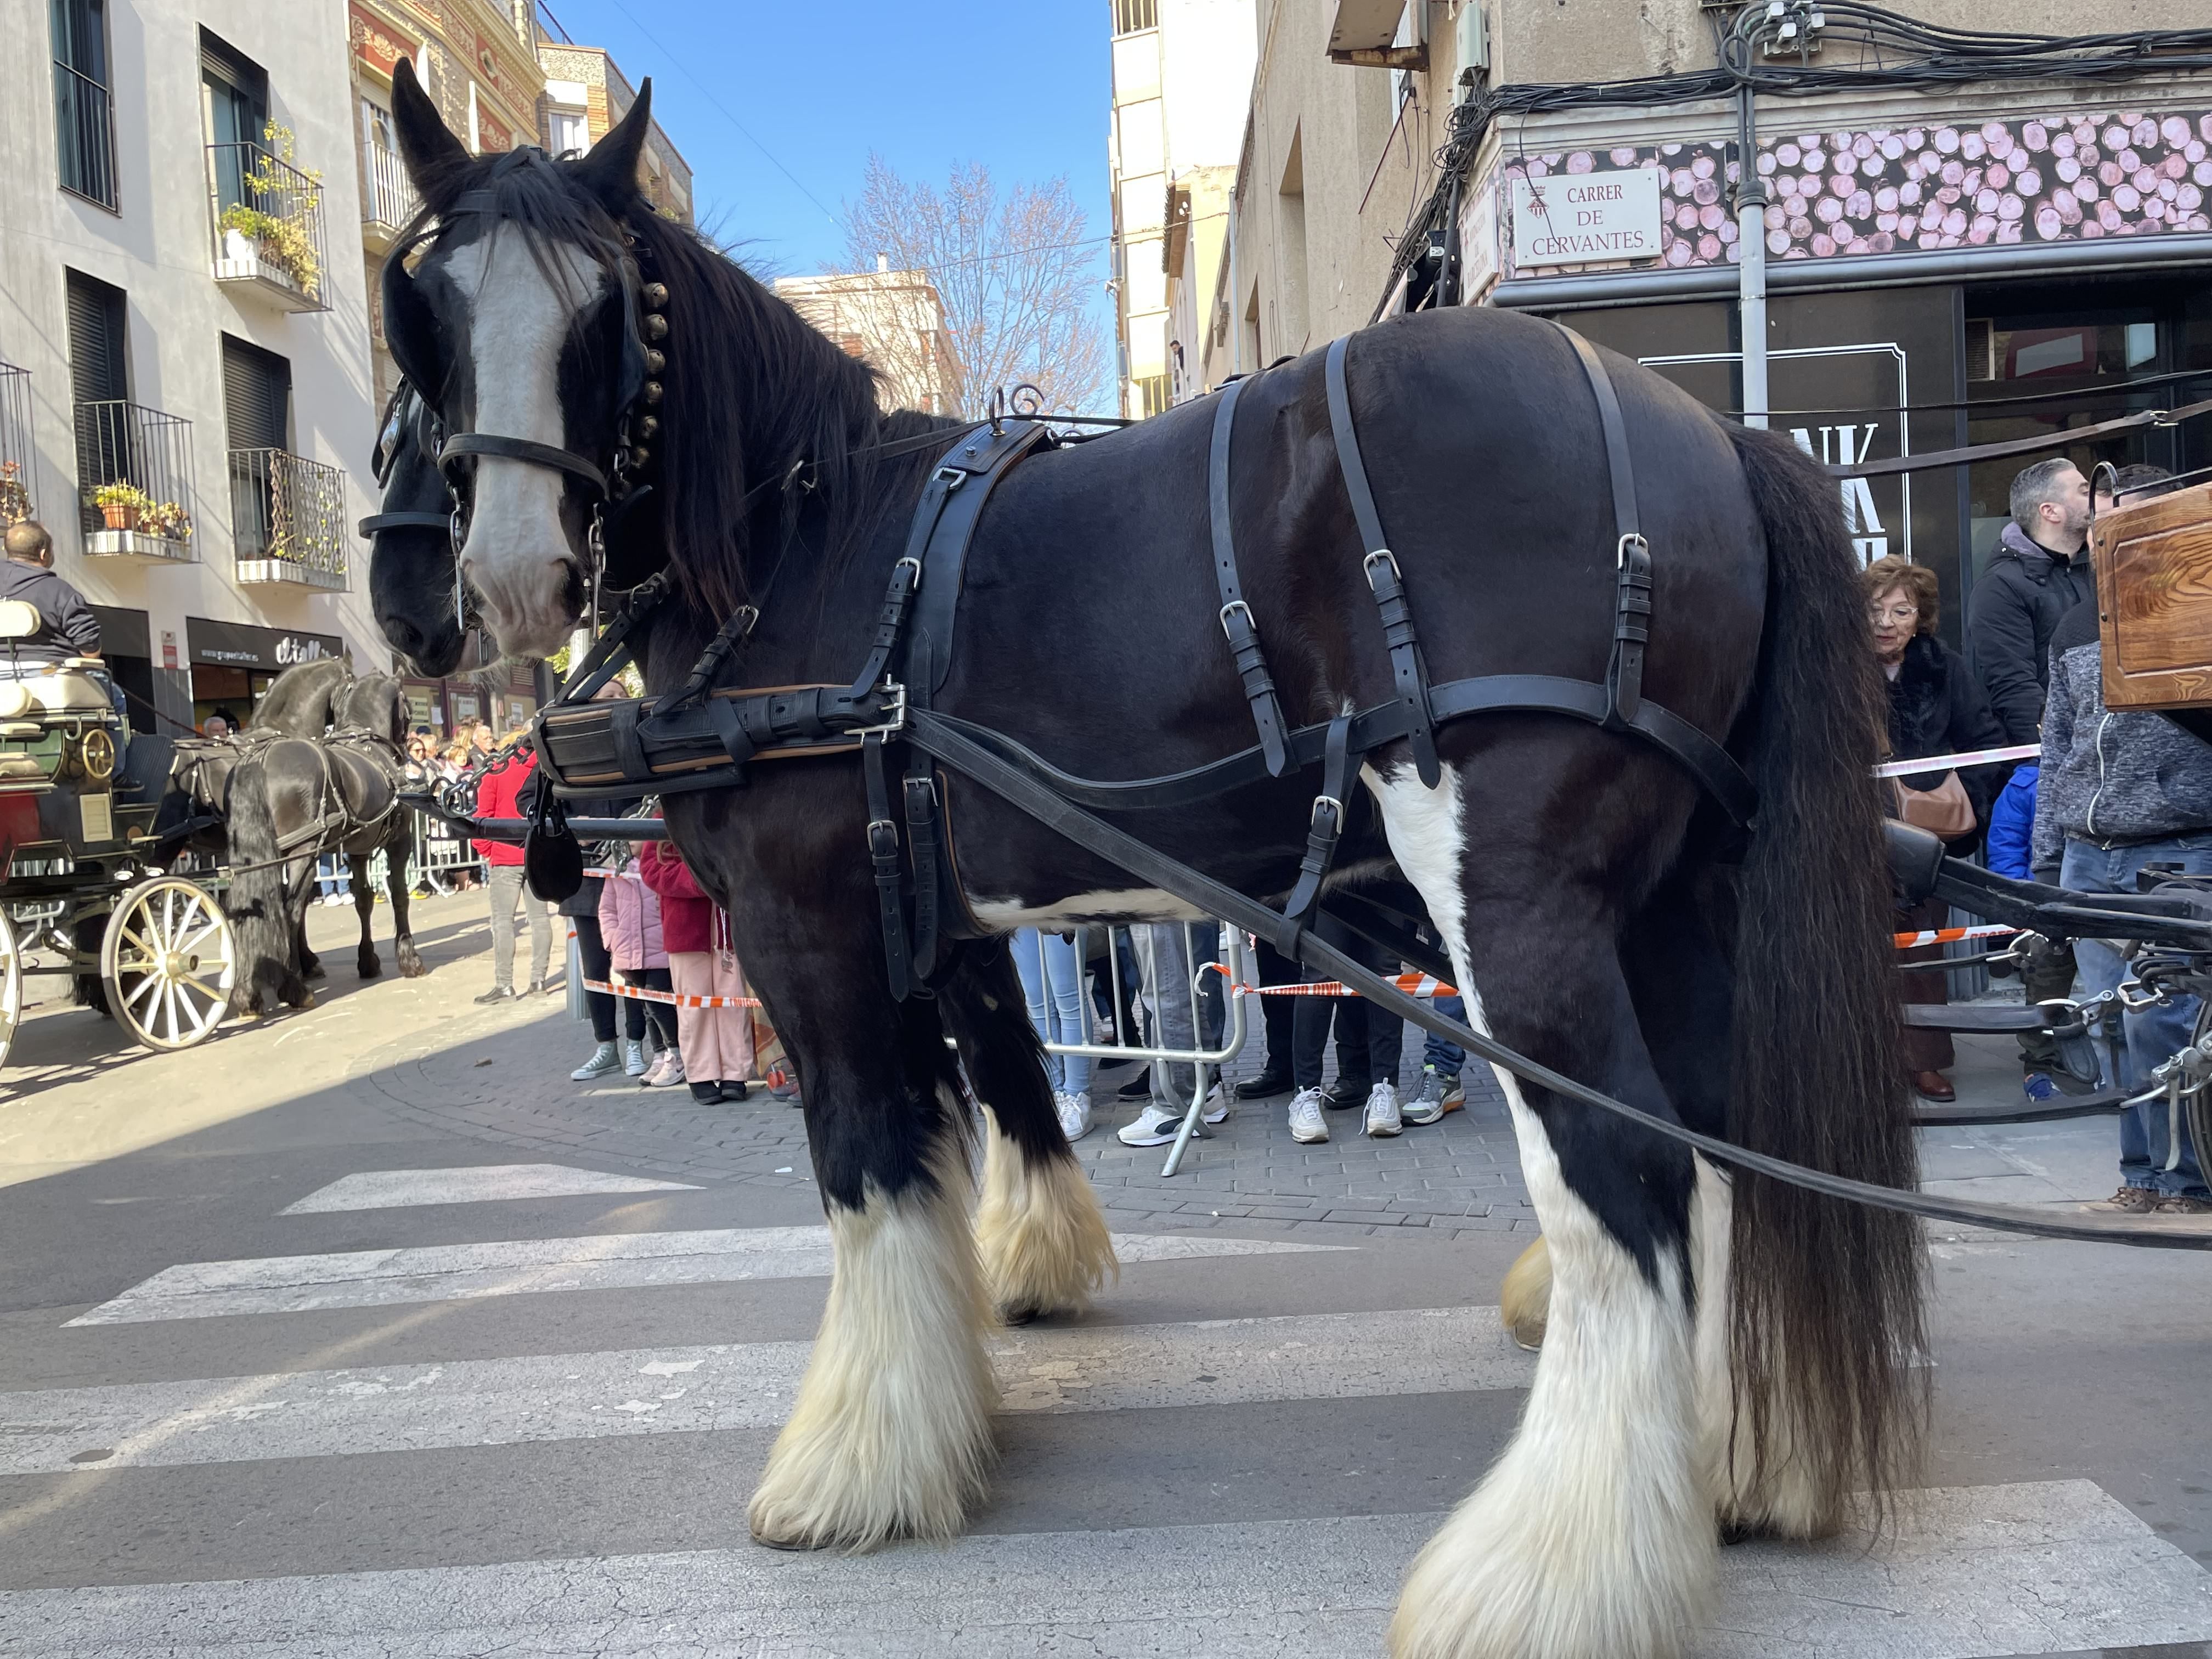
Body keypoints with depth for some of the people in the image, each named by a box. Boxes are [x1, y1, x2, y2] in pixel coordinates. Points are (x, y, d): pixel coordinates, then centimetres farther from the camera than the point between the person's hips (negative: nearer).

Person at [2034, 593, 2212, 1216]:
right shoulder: (2076, 627, 16)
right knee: (2115, 1027, 5)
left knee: (2158, 1022, -11)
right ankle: (2144, 1178, 16)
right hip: (2087, 857, 5)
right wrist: (2047, 859, 17)